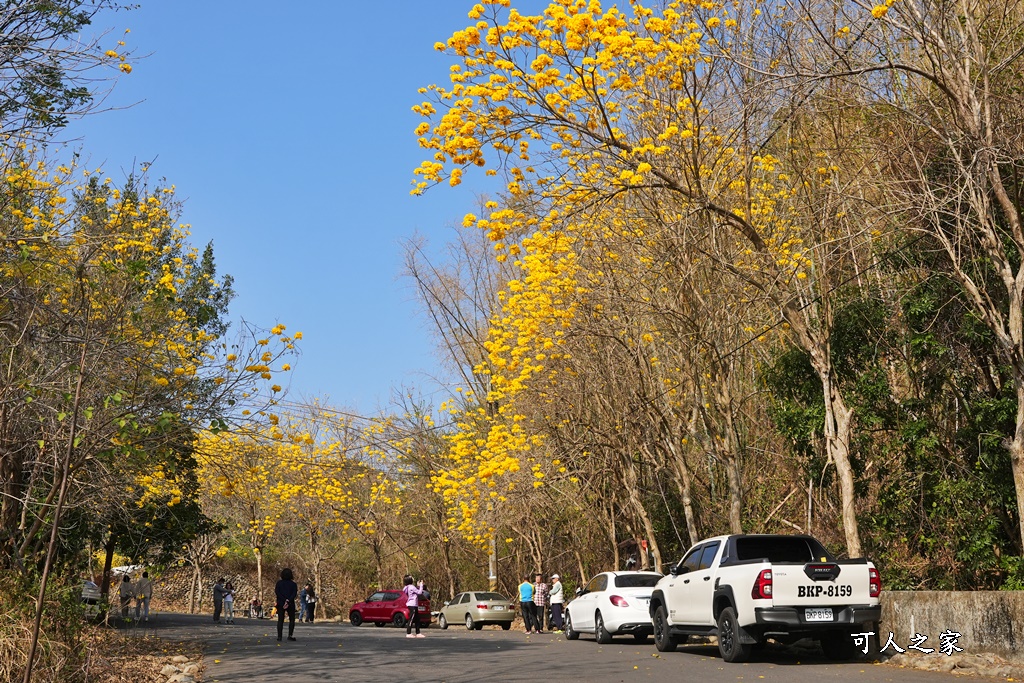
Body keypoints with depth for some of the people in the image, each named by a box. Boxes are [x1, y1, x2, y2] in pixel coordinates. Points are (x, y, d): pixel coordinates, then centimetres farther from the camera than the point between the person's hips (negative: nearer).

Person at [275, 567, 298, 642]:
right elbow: (294, 594, -11)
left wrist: (284, 600, -14)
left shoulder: (279, 583, 3)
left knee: (280, 620, 4)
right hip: (290, 604, -1)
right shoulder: (293, 584, 1)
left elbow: (277, 592, -8)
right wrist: (288, 601, -17)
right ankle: (290, 635, -1)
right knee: (292, 619, 11)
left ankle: (279, 636, -3)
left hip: (280, 603, 1)